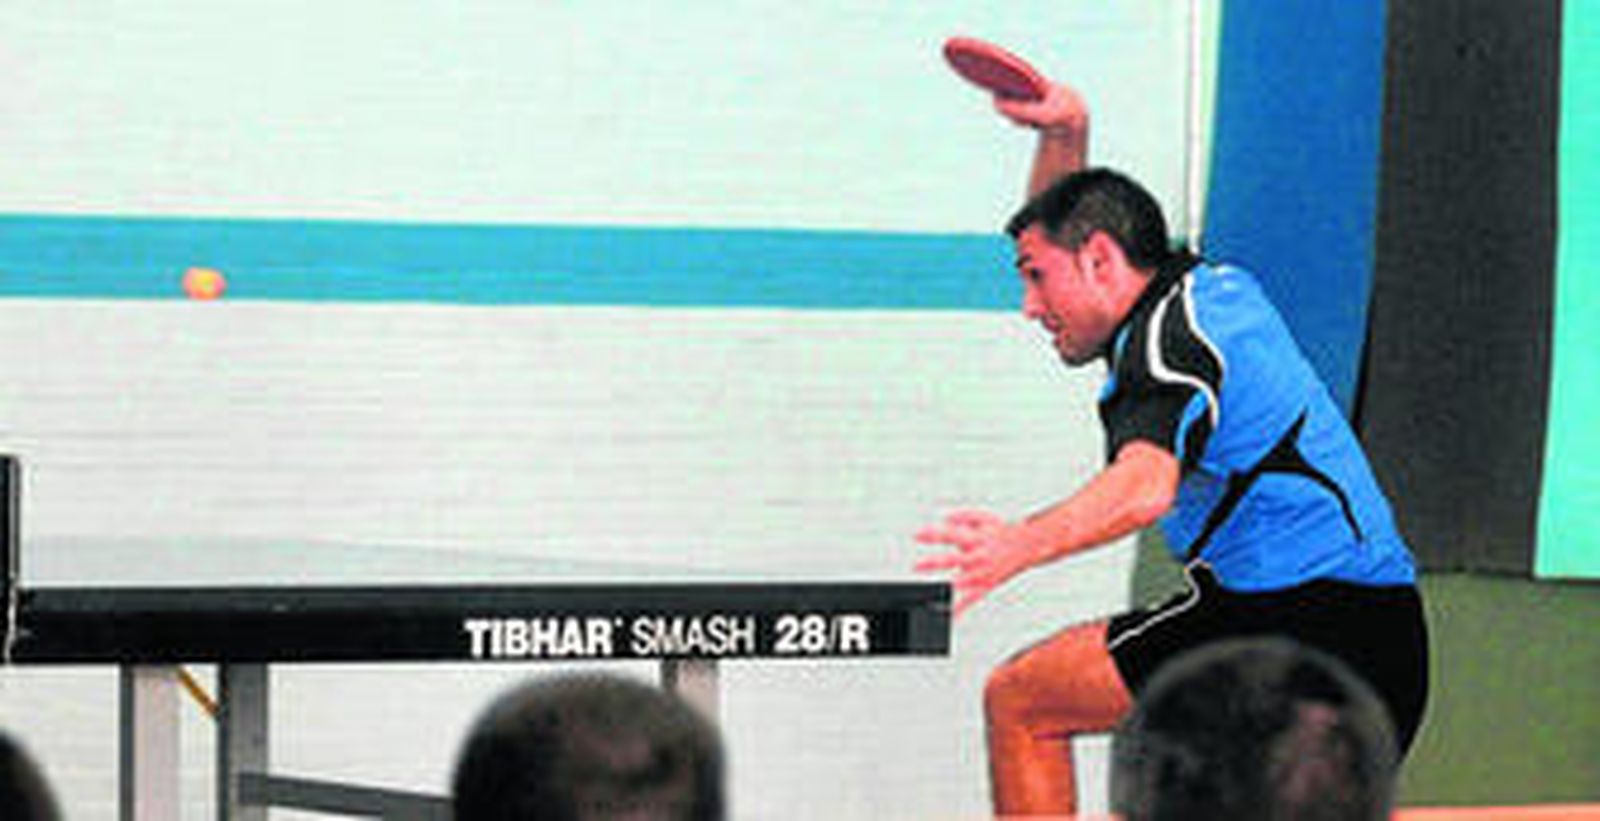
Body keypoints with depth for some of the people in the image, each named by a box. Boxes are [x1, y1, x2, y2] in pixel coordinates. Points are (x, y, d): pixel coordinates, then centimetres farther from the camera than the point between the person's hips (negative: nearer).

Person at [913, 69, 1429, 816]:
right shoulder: (1213, 284, 18)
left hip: (1293, 608, -9)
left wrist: (1022, 544, -47)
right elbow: (1056, 227, 37)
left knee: (1017, 701, -2)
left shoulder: (1168, 335, -10)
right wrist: (1063, 134, 19)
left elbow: (1146, 485, -31)